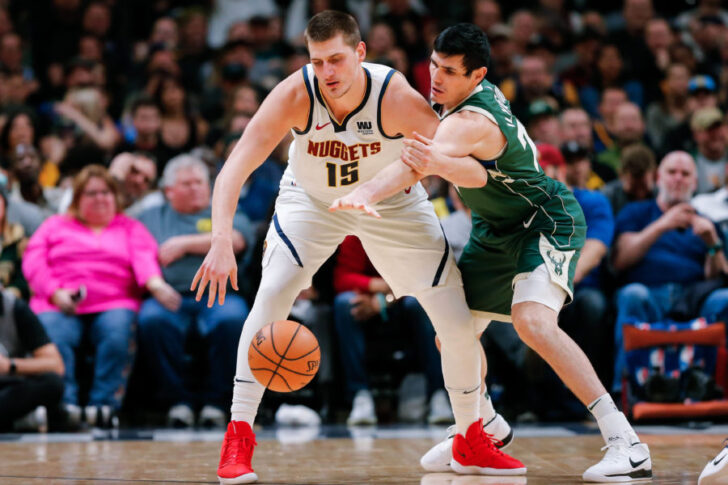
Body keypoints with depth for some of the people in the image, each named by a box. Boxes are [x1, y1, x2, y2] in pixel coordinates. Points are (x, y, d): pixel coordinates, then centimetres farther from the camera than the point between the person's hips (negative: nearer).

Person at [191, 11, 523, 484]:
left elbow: (469, 170, -29)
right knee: (270, 297, -24)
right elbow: (234, 168, -39)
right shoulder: (294, 95, -32)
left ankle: (472, 440, 21)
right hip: (311, 201, 0)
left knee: (459, 324, -3)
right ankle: (238, 438, -14)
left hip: (392, 204, 1)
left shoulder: (396, 97, -33)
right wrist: (222, 242, -52)